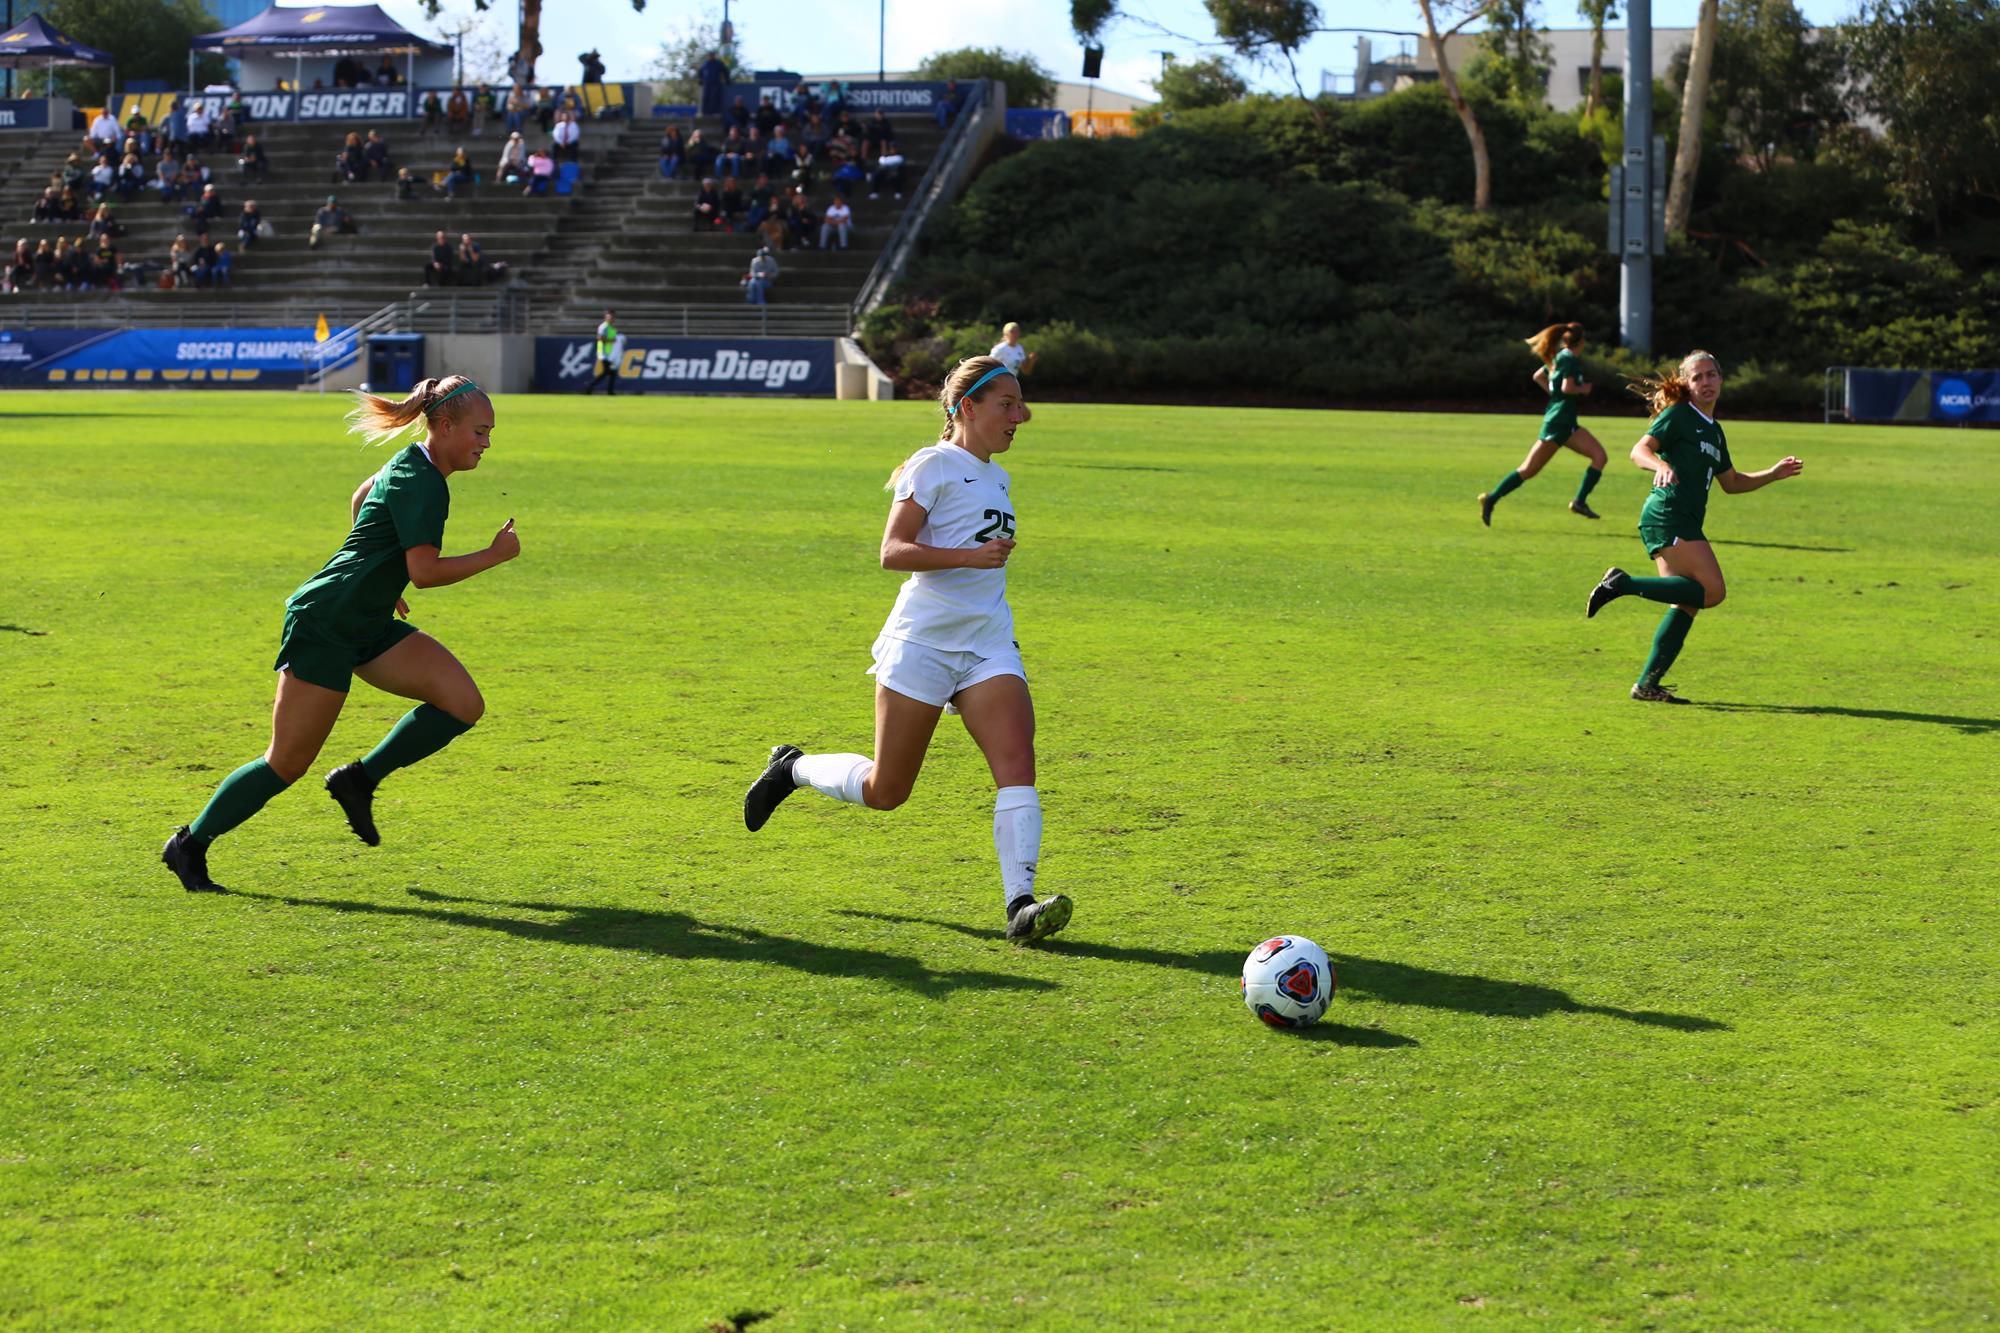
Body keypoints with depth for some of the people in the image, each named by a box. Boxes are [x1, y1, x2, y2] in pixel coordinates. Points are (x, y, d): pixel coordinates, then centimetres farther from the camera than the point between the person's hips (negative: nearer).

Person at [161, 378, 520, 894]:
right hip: (323, 624, -9)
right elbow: (425, 571, -25)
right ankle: (189, 846, 13)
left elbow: (361, 497, 30)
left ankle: (360, 779, 6)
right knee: (287, 765, -4)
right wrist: (495, 555, -15)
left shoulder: (413, 466, 10)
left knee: (464, 703, -8)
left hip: (368, 626, 10)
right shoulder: (420, 482, -19)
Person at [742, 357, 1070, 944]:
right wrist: (969, 555, -25)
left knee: (1017, 763, -16)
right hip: (922, 644, -6)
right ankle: (793, 768, 28)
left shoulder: (996, 478, 18)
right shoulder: (935, 465, -6)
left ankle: (1020, 904, -23)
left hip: (989, 647, 6)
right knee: (885, 790, 1)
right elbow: (892, 551, -15)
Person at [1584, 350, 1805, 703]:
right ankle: (1623, 584, -16)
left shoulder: (1714, 430, 25)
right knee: (1712, 591, -18)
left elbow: (1731, 482, 34)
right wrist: (1661, 465, -34)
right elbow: (1639, 450, -14)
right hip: (1668, 516, -9)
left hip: (1685, 524, 9)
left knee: (1687, 604, 1)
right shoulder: (1677, 415, -1)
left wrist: (1773, 474, 25)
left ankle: (1647, 684, 1)